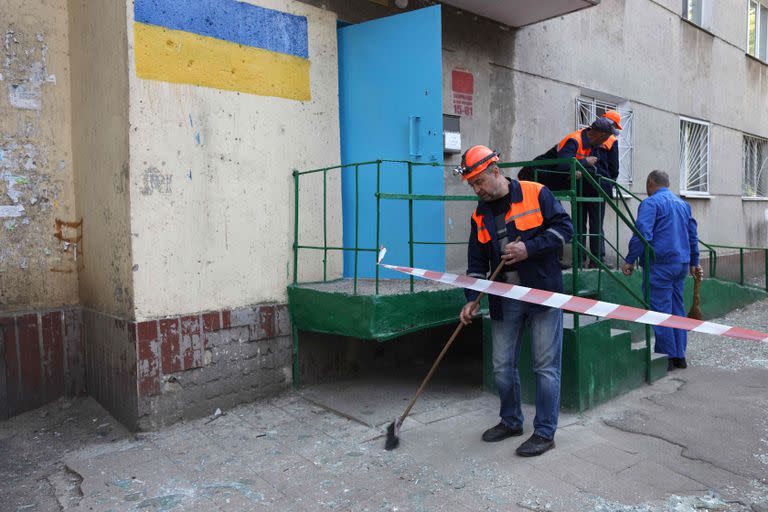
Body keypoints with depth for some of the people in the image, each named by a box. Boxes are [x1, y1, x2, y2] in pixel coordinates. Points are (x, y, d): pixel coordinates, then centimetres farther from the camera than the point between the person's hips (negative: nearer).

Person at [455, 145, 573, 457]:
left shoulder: (536, 194, -5)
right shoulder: (480, 215, 9)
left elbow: (564, 227, -6)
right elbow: (477, 260, 10)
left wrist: (529, 249, -18)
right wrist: (471, 299, 1)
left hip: (543, 293, -5)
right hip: (504, 300, 5)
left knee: (546, 366, 1)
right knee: (502, 366, 11)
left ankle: (545, 432, 14)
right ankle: (510, 421, 31)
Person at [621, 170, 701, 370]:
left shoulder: (651, 203, -7)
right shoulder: (683, 204, 19)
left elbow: (642, 234, -18)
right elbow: (693, 235, 23)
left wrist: (630, 261, -14)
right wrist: (693, 263, 30)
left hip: (660, 264, -8)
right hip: (682, 263, 8)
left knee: (660, 310, -4)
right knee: (677, 309, 13)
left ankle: (666, 357, -1)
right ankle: (679, 356, 18)